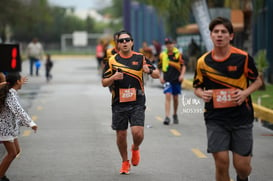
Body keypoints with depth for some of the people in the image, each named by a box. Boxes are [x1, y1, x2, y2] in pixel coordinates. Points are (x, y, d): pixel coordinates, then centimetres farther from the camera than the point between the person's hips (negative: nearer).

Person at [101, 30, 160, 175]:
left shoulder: (140, 58, 3)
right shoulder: (112, 61, 3)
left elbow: (157, 75, 6)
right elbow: (104, 83, 6)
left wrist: (149, 71, -16)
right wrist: (113, 78, -15)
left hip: (137, 103, -1)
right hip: (119, 104, 1)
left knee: (138, 133, -13)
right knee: (121, 135, 6)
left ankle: (135, 149, 22)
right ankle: (125, 162, 28)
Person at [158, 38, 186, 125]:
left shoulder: (178, 54, 1)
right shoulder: (162, 55, 7)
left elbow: (183, 66, 3)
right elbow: (159, 67, 15)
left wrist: (182, 75, -11)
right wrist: (160, 77, 5)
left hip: (176, 79, 0)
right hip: (167, 80, 0)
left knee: (175, 98, 10)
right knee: (168, 96, -14)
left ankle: (175, 115, 31)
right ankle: (167, 117, -18)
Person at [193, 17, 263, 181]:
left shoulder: (243, 57, -5)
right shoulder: (203, 62, 0)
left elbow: (257, 81, 6)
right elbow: (197, 87, 14)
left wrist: (245, 93, -13)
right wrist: (202, 94, -9)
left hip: (241, 117, -1)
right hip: (216, 119, 1)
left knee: (242, 165, 1)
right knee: (221, 161, -9)